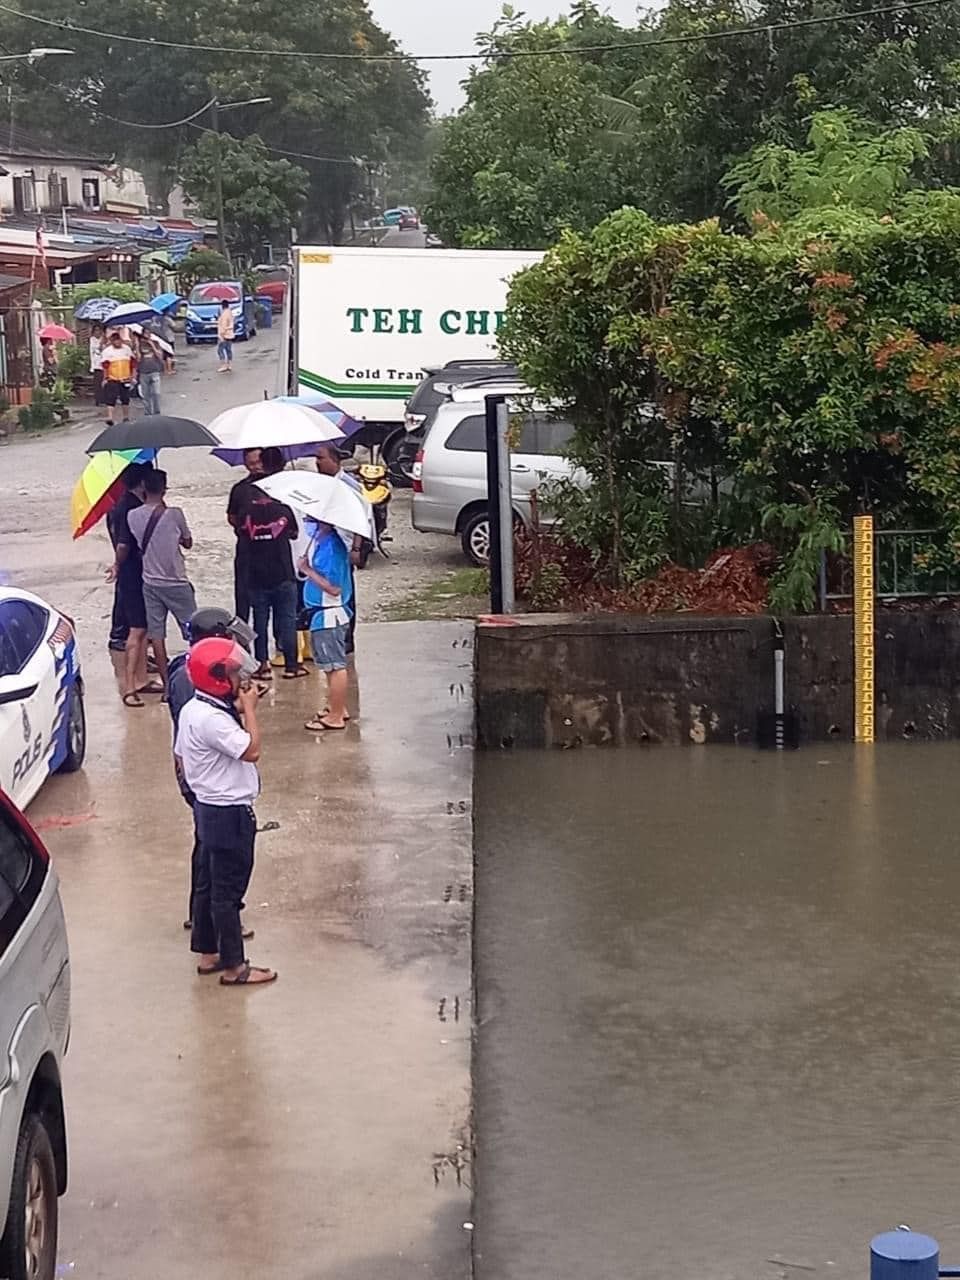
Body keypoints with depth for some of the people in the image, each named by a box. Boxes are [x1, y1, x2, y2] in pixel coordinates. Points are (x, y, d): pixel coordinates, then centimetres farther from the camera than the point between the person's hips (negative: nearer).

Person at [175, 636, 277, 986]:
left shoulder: (192, 710, 6)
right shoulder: (213, 719, -26)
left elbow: (181, 759, 14)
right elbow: (251, 750, -29)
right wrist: (249, 708, -20)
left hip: (208, 806, 10)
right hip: (229, 812, -10)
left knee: (208, 883, 18)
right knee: (228, 889, -1)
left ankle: (207, 953, 29)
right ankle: (233, 966, 7)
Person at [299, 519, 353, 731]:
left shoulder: (331, 545, -25)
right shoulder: (318, 533, 2)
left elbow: (334, 588, -26)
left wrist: (308, 570, -19)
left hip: (328, 614, -10)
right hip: (321, 612, 10)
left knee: (334, 666, 1)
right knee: (331, 665, 20)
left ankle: (335, 717, 9)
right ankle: (337, 708, 32)